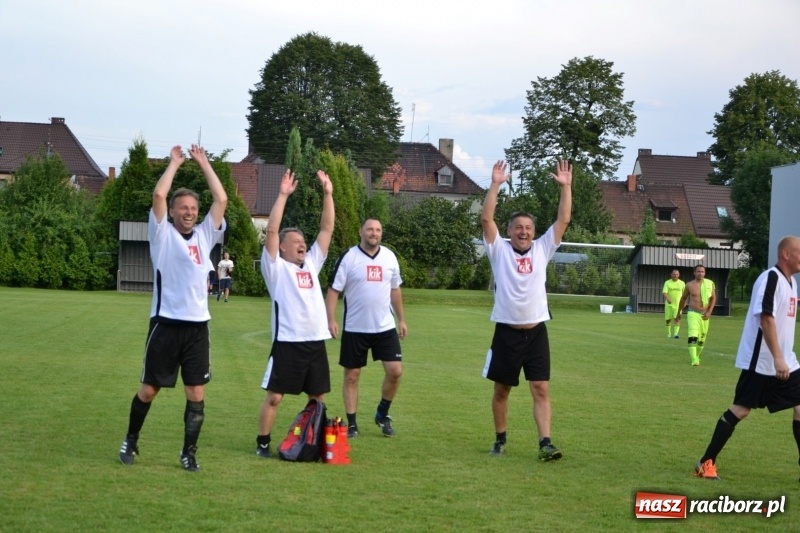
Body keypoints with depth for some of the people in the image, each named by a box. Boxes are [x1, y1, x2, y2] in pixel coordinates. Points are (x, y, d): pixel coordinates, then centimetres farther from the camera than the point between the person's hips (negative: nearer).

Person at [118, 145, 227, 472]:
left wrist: (203, 163, 7)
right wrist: (175, 163, 0)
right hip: (166, 323, -3)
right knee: (149, 389, 7)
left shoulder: (205, 235, 10)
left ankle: (189, 452, 11)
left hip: (197, 325, 3)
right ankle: (130, 441, 26)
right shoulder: (162, 234, 1)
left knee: (196, 393, 2)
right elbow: (158, 195, -11)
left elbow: (222, 199, 4)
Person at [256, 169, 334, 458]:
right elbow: (271, 231, -11)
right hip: (288, 341, -6)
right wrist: (283, 195, -15)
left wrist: (327, 194, 6)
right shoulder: (276, 267, 1)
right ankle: (262, 443, 8)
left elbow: (327, 229, 13)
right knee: (274, 395, -2)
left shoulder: (312, 263, 16)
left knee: (318, 396, 11)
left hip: (316, 340, 6)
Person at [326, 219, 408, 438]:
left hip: (385, 327, 3)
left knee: (395, 371, -5)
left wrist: (402, 319, 14)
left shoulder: (390, 257, 5)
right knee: (351, 376, 4)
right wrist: (331, 320, -16)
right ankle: (352, 424, 14)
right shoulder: (348, 257, -7)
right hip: (355, 328, -3)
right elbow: (333, 289, -7)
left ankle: (383, 414, 17)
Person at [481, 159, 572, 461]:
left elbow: (563, 220, 2)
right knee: (501, 390, 9)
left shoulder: (542, 250, 7)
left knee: (541, 390, -4)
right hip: (506, 332, -1)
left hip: (536, 332, 1)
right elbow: (486, 218, -10)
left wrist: (565, 187, -5)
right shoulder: (499, 250, 1)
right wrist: (496, 184, -15)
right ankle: (500, 440, 23)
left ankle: (545, 444, -8)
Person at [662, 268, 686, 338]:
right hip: (669, 304, 0)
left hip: (678, 304, 0)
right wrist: (668, 299, -32)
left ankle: (676, 333, -20)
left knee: (677, 318, -15)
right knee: (668, 319, 7)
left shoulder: (682, 283, 4)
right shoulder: (667, 283, -3)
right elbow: (665, 292, -14)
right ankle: (669, 333, 25)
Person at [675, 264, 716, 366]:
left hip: (704, 315, 2)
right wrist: (678, 314, 16)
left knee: (702, 339, 13)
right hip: (693, 313, -2)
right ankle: (694, 360, -25)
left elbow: (713, 298, 7)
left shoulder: (710, 284, 0)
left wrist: (709, 312, -5)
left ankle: (696, 356, 35)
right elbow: (683, 299, 11)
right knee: (692, 337, -20)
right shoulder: (689, 285, -1)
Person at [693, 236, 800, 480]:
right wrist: (777, 358, -27)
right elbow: (766, 318, -23)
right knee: (741, 409, -5)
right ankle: (706, 463, 3)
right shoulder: (771, 278, -16)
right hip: (761, 361, -9)